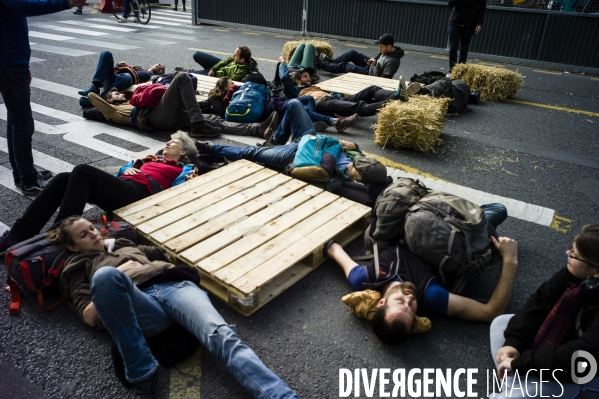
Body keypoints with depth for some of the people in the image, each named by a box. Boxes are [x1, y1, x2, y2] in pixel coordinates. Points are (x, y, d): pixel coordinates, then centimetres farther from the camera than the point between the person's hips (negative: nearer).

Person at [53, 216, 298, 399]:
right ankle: (142, 375, -26)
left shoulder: (126, 246, 39)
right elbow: (90, 316, 10)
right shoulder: (78, 268, 26)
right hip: (140, 305, -3)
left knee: (220, 335, -28)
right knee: (105, 275, -38)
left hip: (175, 285, 3)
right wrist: (118, 275, 1)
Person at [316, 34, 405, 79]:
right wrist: (374, 60, -6)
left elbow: (385, 79, -31)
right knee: (352, 53, 4)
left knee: (343, 66, -1)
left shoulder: (392, 61, -33)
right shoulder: (389, 50, -6)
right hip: (371, 66, 8)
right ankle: (330, 61, 24)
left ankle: (319, 65, 19)